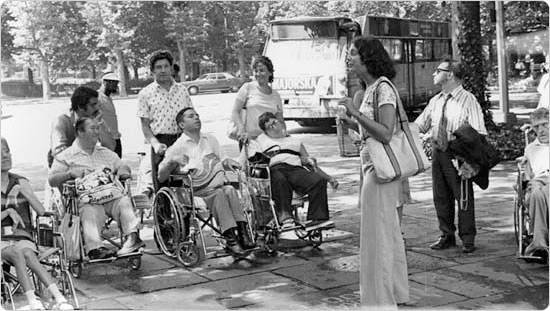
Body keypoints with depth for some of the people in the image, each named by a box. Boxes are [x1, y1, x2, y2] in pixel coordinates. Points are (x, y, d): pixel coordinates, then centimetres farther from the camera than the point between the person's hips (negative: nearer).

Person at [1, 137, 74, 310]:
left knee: (27, 254, -33)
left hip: (22, 238, 1)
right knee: (16, 253, -34)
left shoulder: (21, 183, 11)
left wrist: (28, 195, -11)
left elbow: (42, 212, 3)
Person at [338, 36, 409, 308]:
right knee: (388, 234, 18)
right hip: (372, 166, 10)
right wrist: (352, 120, 10)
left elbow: (385, 134, -24)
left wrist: (356, 113, -23)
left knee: (377, 235, -2)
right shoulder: (371, 88, 12)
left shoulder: (383, 88, -15)